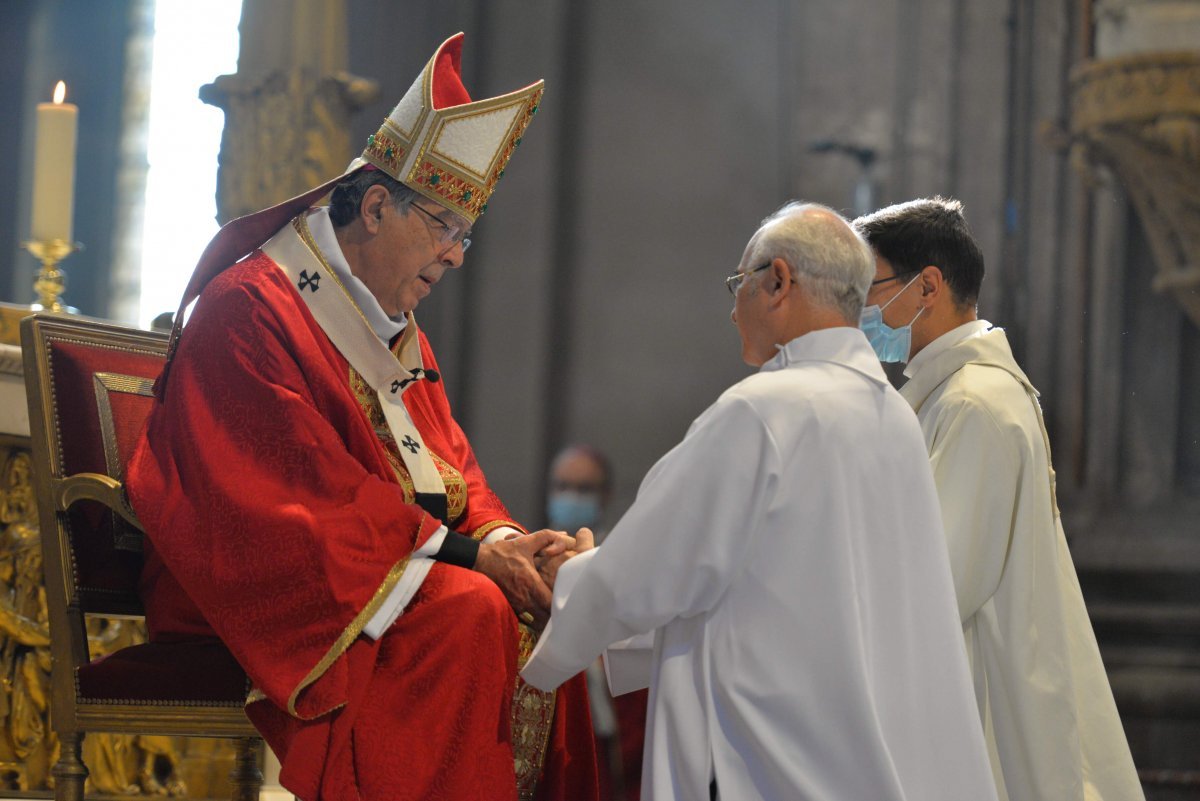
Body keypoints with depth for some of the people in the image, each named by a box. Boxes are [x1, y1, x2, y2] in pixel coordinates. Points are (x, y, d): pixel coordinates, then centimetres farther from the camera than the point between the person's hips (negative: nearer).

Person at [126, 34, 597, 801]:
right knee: (472, 613, -30)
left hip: (395, 560, 9)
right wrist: (461, 551, -21)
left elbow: (447, 464, 15)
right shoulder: (251, 309, -11)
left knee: (548, 601, -10)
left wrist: (499, 535, -8)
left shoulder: (397, 330, 19)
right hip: (264, 586, -9)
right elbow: (307, 489, -19)